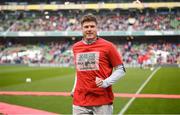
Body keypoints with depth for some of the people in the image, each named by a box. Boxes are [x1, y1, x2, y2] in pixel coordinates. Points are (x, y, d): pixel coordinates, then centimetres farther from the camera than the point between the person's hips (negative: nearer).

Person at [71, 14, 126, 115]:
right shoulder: (76, 47, 10)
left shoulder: (108, 46, -4)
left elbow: (121, 70, -1)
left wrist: (106, 83, -14)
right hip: (79, 102, 4)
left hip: (103, 101, -3)